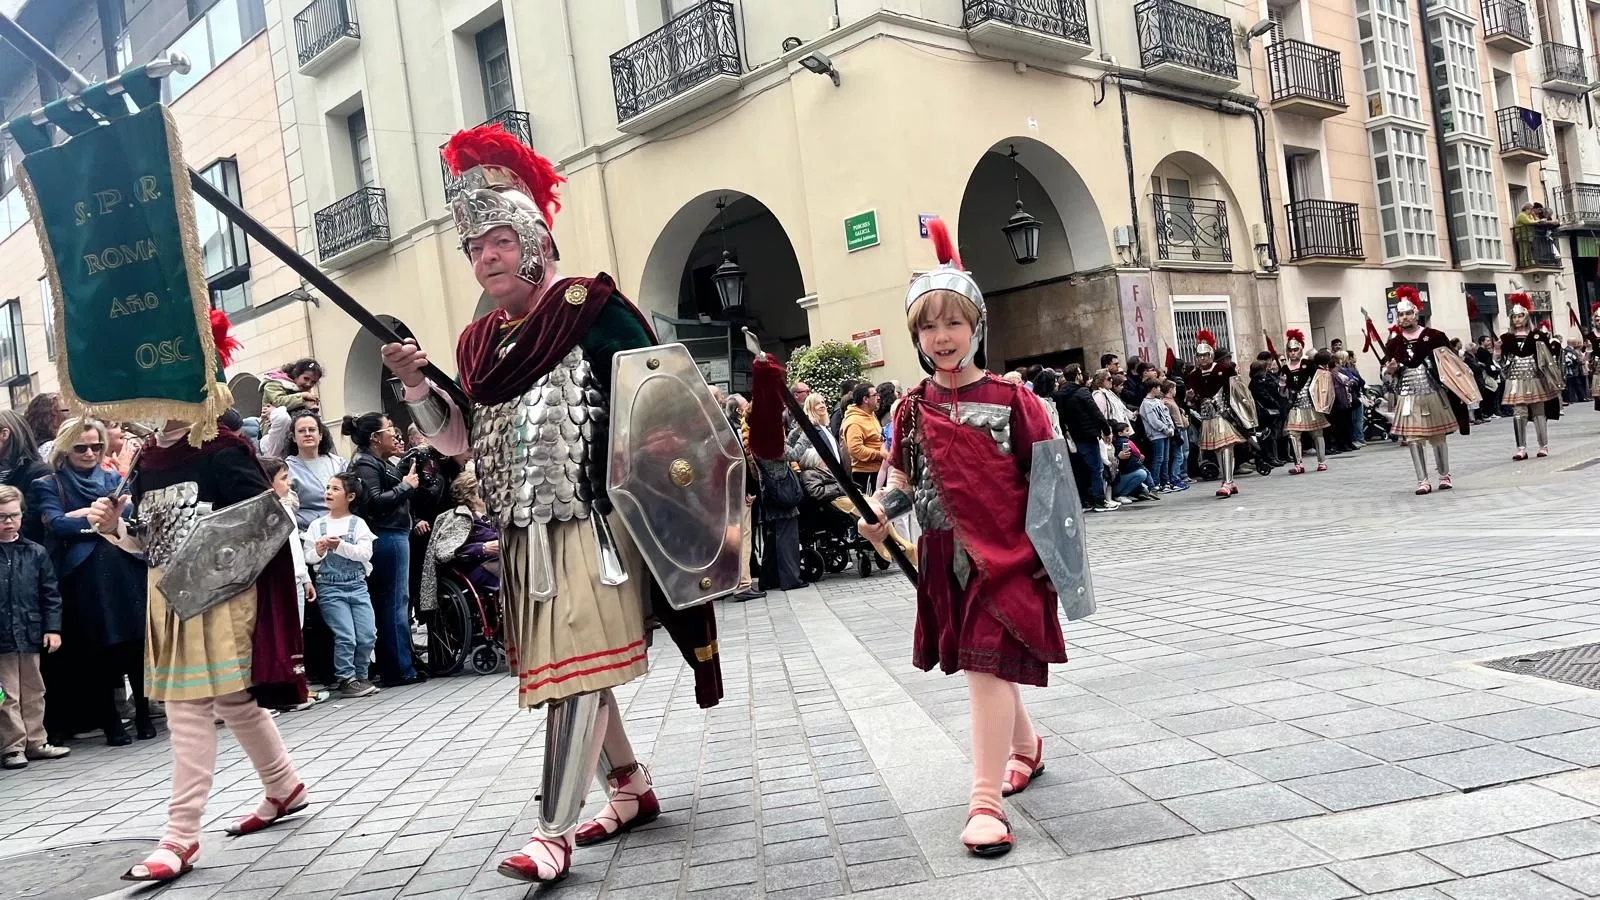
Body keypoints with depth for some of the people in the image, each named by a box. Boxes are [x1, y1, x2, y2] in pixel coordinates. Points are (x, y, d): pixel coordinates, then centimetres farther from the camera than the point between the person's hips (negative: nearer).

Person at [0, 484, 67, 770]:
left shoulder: (35, 553, 3)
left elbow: (50, 594, 5)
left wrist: (53, 628, -2)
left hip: (30, 634, 3)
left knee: (33, 692, 13)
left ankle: (35, 742, 24)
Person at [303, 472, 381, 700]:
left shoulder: (358, 523, 3)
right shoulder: (317, 525, 5)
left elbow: (366, 553, -8)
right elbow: (308, 557, 1)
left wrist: (340, 546, -19)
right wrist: (318, 551, -20)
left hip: (357, 585, 1)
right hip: (330, 588, -1)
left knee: (367, 636, -2)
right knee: (346, 636, -9)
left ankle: (359, 676, 17)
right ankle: (346, 679, 5)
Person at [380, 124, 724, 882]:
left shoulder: (590, 308, -6)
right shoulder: (478, 343, 14)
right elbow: (456, 441, 14)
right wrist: (414, 385, -1)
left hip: (591, 525, -7)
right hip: (524, 535, 8)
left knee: (577, 672, -8)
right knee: (559, 673, 15)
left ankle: (553, 834, -3)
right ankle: (632, 789, 32)